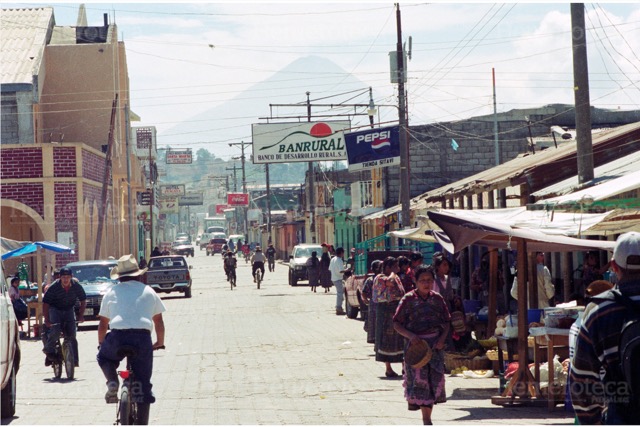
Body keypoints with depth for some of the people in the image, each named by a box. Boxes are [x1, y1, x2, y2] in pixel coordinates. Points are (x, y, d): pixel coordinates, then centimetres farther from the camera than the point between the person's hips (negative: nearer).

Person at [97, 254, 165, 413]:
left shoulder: (111, 292, 16)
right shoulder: (148, 291, 18)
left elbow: (103, 324, 18)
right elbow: (158, 321, 23)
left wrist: (101, 344, 33)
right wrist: (160, 342, 36)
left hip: (117, 336, 0)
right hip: (143, 337, 1)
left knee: (103, 356, 31)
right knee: (143, 383, 11)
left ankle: (112, 382, 4)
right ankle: (142, 422, 9)